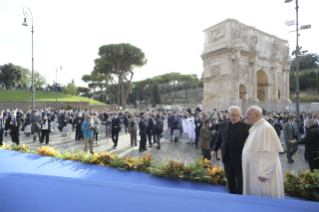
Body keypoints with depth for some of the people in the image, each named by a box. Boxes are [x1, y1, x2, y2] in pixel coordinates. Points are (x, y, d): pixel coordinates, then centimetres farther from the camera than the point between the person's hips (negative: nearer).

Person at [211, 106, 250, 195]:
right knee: (230, 179, 16)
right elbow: (219, 139, 10)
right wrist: (214, 149, -2)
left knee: (240, 180, 7)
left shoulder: (245, 127, -7)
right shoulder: (223, 125, 4)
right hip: (227, 157, 4)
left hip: (239, 158, -3)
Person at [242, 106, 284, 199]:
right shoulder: (254, 128, 11)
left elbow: (270, 153, -22)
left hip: (260, 173, -9)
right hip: (253, 171, 9)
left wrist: (264, 174, -23)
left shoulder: (266, 128, -18)